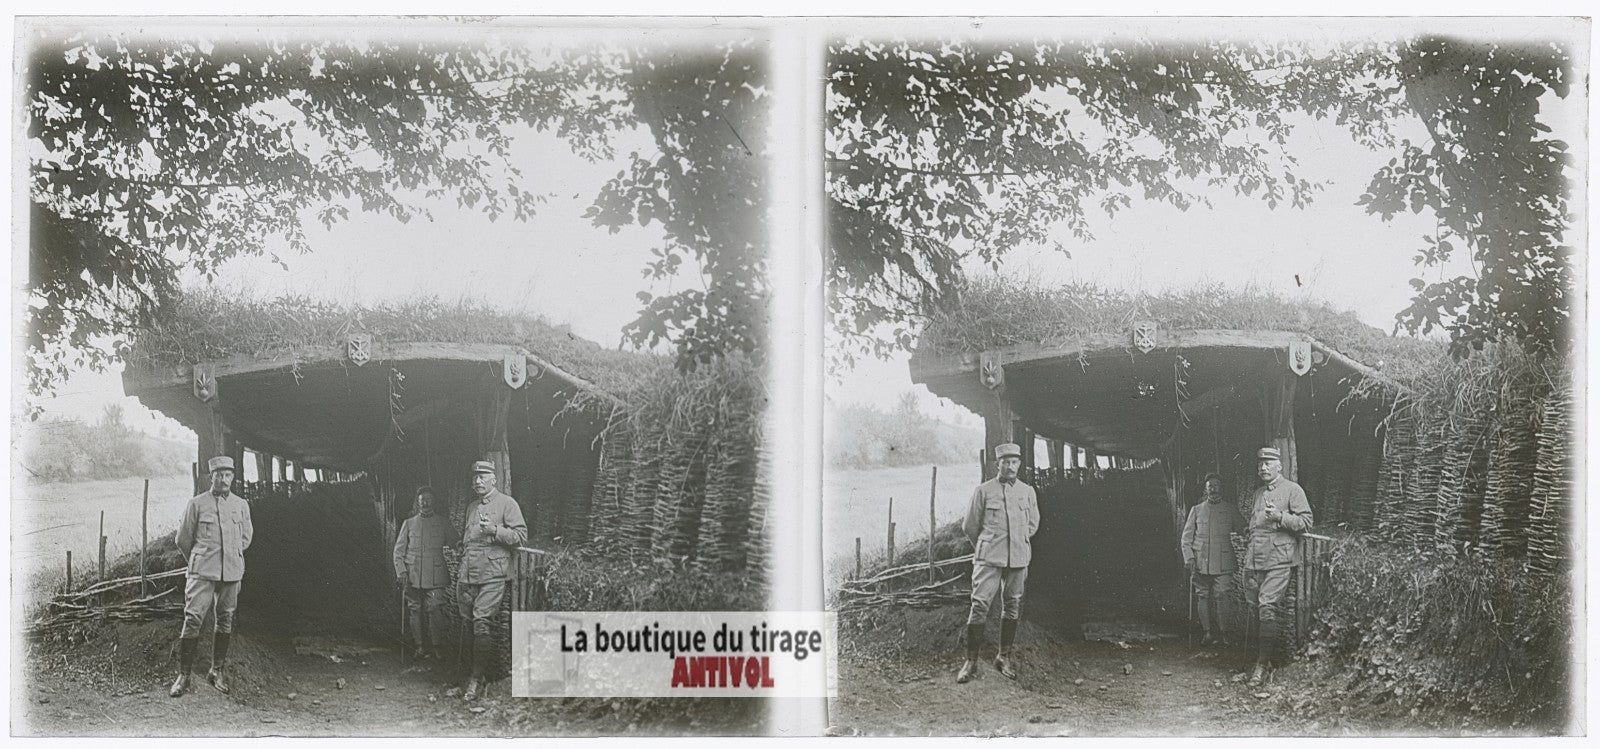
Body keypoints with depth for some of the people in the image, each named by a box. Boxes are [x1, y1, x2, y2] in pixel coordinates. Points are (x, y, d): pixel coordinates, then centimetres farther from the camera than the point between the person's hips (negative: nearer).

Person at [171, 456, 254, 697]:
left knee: (225, 621, 8)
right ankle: (183, 675, -3)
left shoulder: (241, 505, 8)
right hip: (202, 573, -3)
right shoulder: (197, 504, -1)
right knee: (193, 620, -9)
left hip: (232, 573, 3)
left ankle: (217, 671, 21)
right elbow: (183, 540, 8)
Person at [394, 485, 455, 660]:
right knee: (414, 611, 1)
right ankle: (419, 646, 10)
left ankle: (437, 646, -4)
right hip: (412, 578, 2)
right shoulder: (409, 523, 11)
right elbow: (398, 550, 11)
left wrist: (452, 574, 2)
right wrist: (401, 572, -1)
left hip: (435, 579, -2)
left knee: (435, 610, -12)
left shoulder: (443, 523, 9)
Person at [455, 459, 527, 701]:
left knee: (481, 623, -14)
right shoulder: (471, 506, 20)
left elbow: (521, 535, -6)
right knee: (466, 625, 7)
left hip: (492, 575, -7)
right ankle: (469, 671, 17)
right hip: (467, 576, 7)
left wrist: (495, 530, -19)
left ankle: (477, 679, -11)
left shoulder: (506, 504, 0)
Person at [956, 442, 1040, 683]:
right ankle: (971, 661, -4)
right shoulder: (983, 491, -1)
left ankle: (1004, 657, 21)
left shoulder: (1028, 492, 9)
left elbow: (1032, 524, 22)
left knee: (1012, 607, 8)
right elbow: (970, 526, 7)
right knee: (979, 605, -9)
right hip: (989, 559, -3)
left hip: (1018, 559, 4)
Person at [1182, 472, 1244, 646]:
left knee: (1221, 596, -9)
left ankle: (1223, 632, 1)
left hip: (1222, 562, -2)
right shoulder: (1196, 510, 9)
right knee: (1202, 596, 2)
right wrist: (1188, 558, -1)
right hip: (1200, 562, 2)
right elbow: (1187, 537, 9)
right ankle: (1207, 631, 10)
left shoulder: (1230, 509, 7)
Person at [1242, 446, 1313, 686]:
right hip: (1254, 559, 7)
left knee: (1267, 605, -16)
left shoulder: (1292, 490, 1)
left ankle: (1263, 663, -15)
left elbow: (1306, 522, -6)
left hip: (1279, 559, -7)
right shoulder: (1256, 494, 21)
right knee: (1253, 606, 5)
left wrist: (1280, 517, -19)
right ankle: (1272, 650, 21)